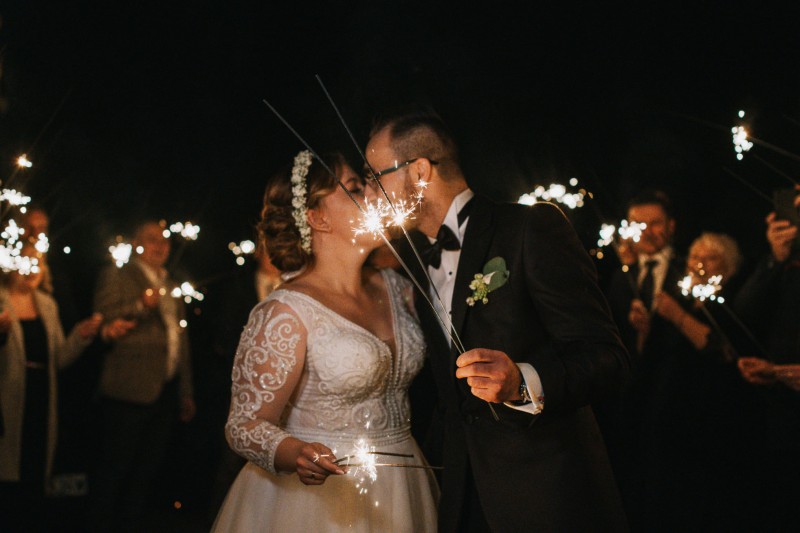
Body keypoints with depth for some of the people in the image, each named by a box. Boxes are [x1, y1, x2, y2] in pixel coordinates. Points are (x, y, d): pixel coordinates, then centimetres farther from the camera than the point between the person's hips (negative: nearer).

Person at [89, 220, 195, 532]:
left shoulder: (171, 287, 21)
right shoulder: (116, 277, 2)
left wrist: (186, 392, 23)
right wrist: (141, 307, -24)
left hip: (164, 393, 6)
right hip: (130, 389, -6)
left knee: (146, 471, 8)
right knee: (115, 468, -3)